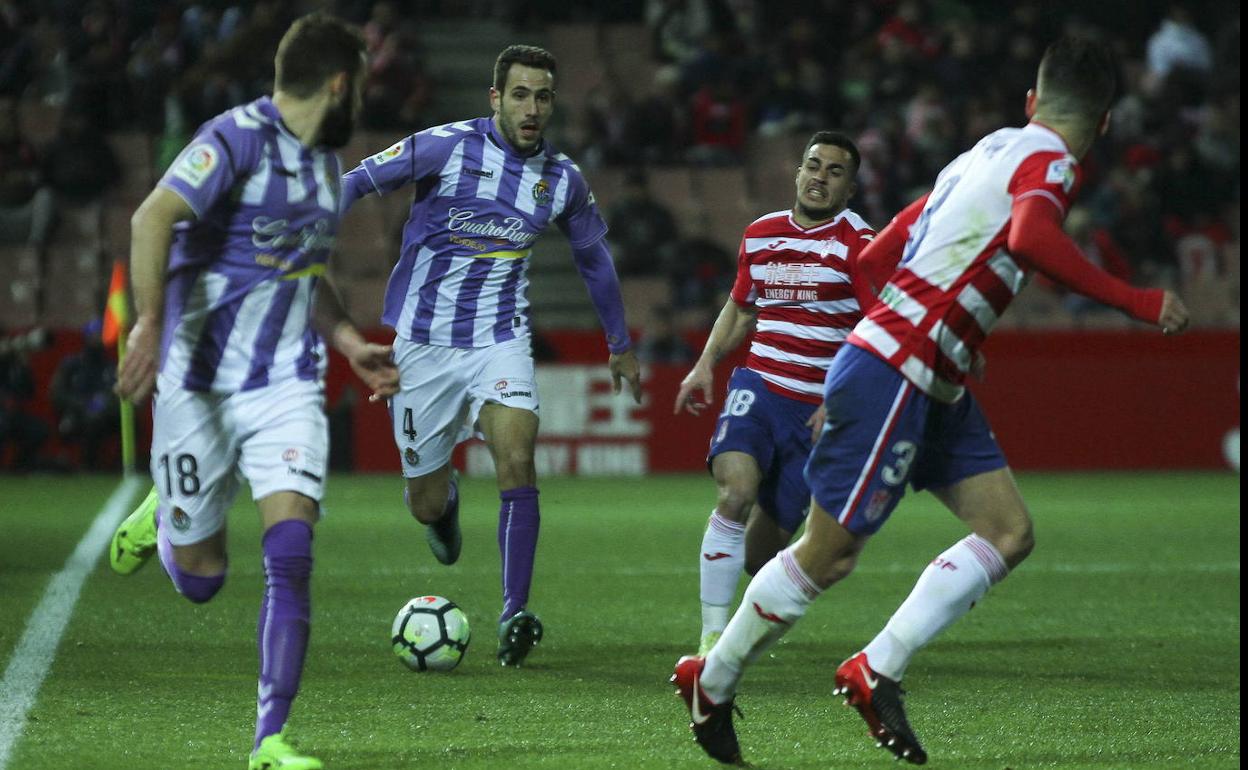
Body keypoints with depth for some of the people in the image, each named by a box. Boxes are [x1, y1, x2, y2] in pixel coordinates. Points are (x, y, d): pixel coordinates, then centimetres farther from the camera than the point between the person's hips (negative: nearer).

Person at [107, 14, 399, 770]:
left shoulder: (325, 164, 14)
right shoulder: (238, 139, -13)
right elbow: (153, 218, -25)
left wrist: (354, 346, 19)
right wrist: (150, 324, -32)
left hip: (287, 388, 5)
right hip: (200, 386, -5)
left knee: (291, 556, -14)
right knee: (199, 579, 3)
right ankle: (162, 518, 39)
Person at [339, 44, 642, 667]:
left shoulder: (562, 179, 2)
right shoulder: (447, 147, -10)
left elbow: (593, 257, 18)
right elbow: (358, 182, -6)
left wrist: (620, 345, 26)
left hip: (500, 339, 2)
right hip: (424, 341, -1)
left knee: (516, 459, -23)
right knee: (425, 507, 3)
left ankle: (514, 616, -20)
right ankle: (445, 499, 43)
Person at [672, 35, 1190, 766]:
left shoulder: (984, 153, 16)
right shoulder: (1051, 163, -9)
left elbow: (874, 258, 20)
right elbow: (1029, 238, -34)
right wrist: (1136, 301, -29)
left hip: (934, 388, 9)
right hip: (890, 377, -9)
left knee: (1010, 531, 2)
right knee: (829, 555, -1)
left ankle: (878, 671, -1)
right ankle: (712, 683, 15)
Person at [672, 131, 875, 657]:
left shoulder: (860, 244, -5)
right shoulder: (760, 234, 10)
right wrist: (705, 364, 11)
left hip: (818, 411, -2)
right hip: (757, 387, 2)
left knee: (759, 554, 0)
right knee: (736, 490, -28)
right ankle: (713, 638, -22)